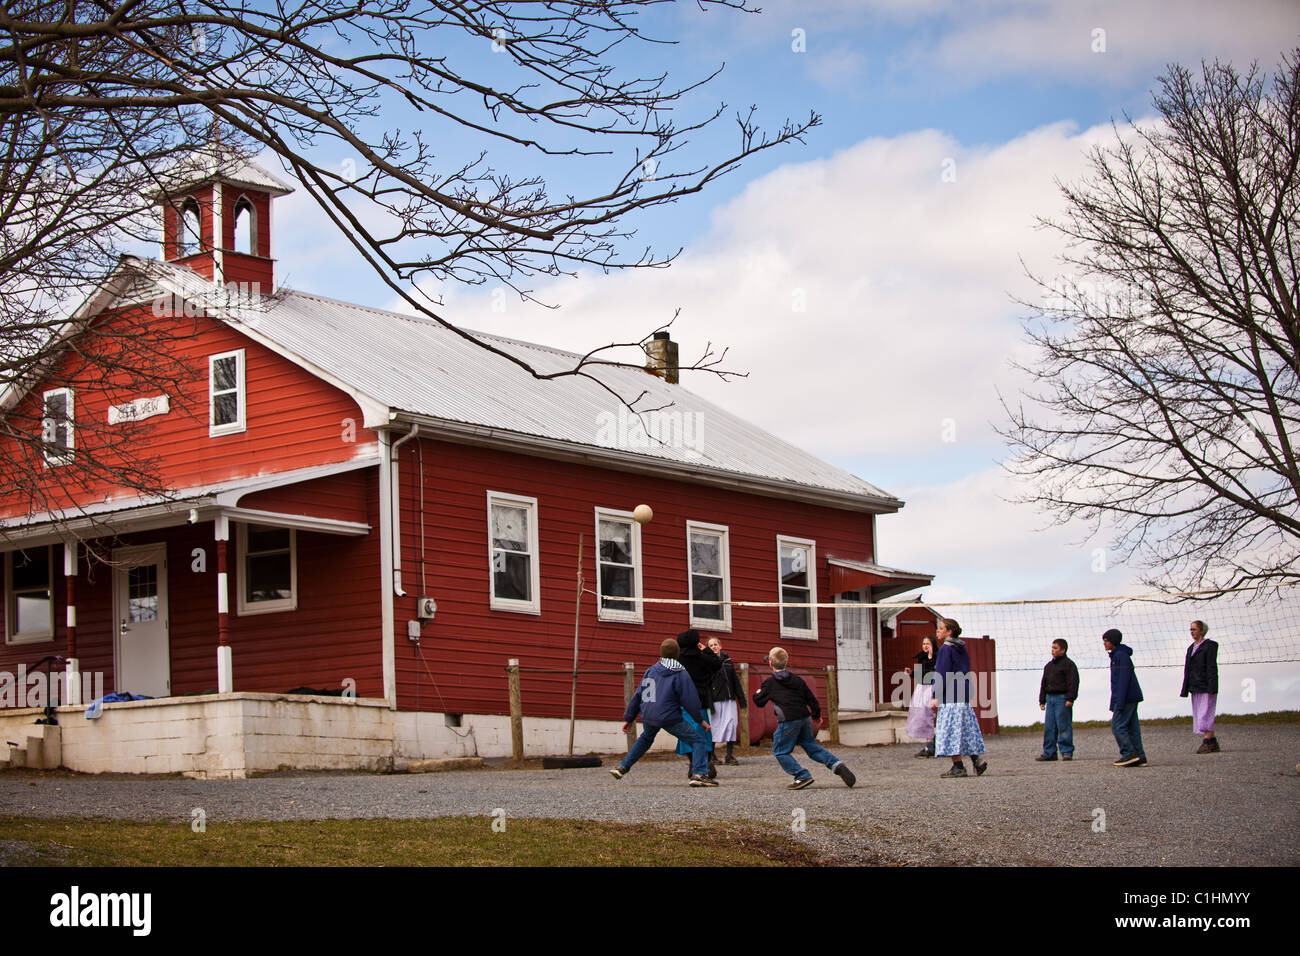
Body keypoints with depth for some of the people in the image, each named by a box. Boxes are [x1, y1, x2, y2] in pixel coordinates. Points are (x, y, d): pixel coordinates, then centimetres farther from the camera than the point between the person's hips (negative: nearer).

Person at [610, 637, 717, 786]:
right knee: (697, 740, 0)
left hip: (648, 717, 6)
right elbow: (690, 700, -7)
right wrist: (700, 720, 6)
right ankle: (699, 774, -18)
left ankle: (622, 767, 36)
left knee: (645, 739, 36)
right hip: (669, 717, -6)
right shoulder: (680, 674, -4)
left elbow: (638, 695, 17)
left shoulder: (651, 671, 12)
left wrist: (628, 718, 23)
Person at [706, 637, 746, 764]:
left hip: (730, 699, 4)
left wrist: (741, 699, 12)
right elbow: (705, 683, -7)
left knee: (731, 724, -3)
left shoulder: (727, 661, 14)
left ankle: (730, 755, 4)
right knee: (715, 726, -3)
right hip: (716, 700, -4)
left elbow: (735, 681, 17)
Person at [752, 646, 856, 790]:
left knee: (780, 751, 6)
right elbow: (811, 698, 15)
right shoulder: (797, 679, 14)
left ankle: (802, 776, -5)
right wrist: (816, 715, 29)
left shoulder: (769, 683, -1)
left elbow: (759, 702, 9)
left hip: (788, 721, -6)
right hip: (804, 718, 6)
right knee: (811, 746, 19)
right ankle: (837, 764, 1)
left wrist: (757, 694, 32)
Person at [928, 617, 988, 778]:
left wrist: (936, 697, -14)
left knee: (950, 731, -6)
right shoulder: (962, 650, 16)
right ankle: (976, 760, 4)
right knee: (965, 730, 12)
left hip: (949, 698, -9)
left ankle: (958, 766, -8)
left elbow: (941, 674, -14)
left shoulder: (945, 649, -10)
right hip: (964, 697, 9)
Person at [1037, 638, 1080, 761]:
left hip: (1062, 698, -7)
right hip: (1050, 698, 7)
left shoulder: (1068, 664, -3)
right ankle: (1049, 752, 9)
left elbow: (1073, 682, -10)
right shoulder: (1049, 666, 19)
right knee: (1049, 727, 5)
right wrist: (1042, 700, 17)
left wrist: (1070, 699, -18)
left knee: (1064, 726, -7)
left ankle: (1067, 752, -2)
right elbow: (1043, 684, 22)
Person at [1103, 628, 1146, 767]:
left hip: (1127, 698, -10)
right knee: (1132, 727, 7)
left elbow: (1124, 679, -19)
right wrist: (1115, 703, 22)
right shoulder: (1116, 656, 18)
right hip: (1133, 698, 10)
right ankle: (1140, 757, 6)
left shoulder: (1122, 656, -13)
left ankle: (1129, 753, -11)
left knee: (1118, 725, -9)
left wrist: (1120, 703, -22)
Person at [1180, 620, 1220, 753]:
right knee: (1199, 716, 5)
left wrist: (1211, 687, -18)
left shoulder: (1209, 646, -5)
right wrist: (1185, 690, 13)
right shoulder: (1191, 648, 17)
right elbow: (1188, 670, 18)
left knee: (1205, 714, -13)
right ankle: (1213, 744, 9)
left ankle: (1207, 743, -14)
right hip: (1195, 689, 8)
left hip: (1206, 687, -8)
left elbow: (1212, 668, -12)